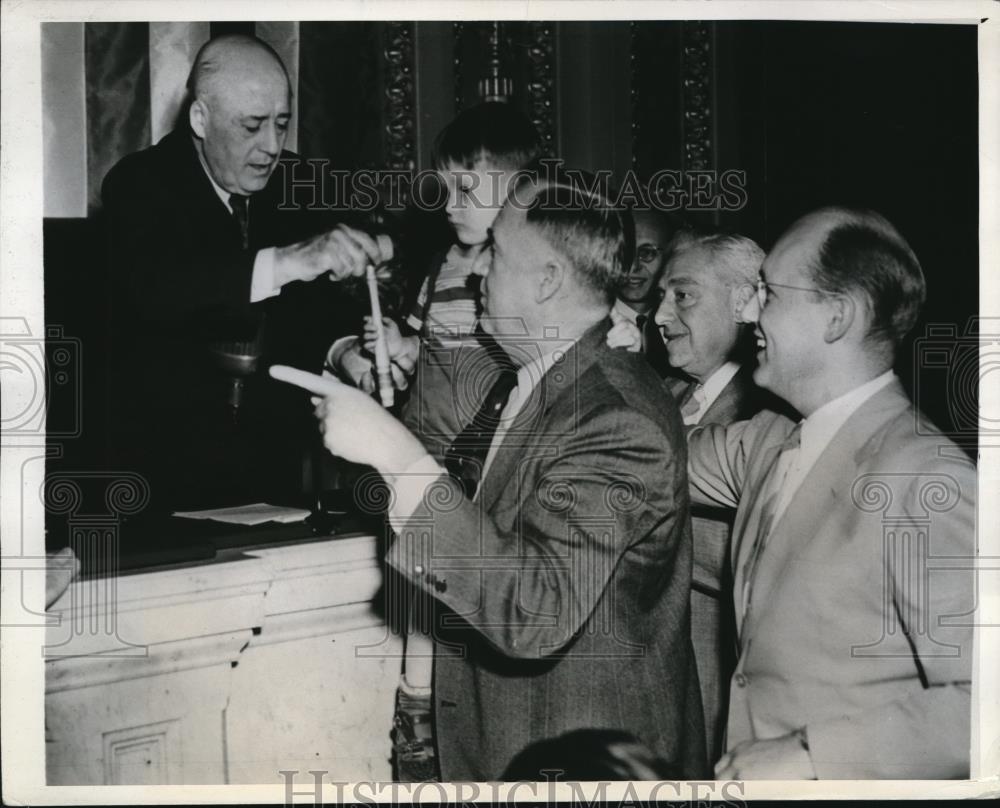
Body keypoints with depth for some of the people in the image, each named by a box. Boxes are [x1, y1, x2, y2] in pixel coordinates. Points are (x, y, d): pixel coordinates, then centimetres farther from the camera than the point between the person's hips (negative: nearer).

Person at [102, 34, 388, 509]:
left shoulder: (294, 186, 7)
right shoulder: (138, 183, -6)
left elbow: (323, 310, 8)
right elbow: (148, 285, -26)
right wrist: (283, 262, -37)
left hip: (278, 448, 3)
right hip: (166, 451, -3)